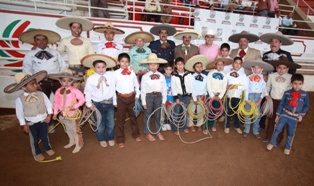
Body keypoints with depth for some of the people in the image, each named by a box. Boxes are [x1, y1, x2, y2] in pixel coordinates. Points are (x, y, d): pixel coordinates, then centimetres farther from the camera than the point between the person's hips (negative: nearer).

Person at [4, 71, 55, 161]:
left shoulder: (41, 94, -12)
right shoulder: (19, 99, -18)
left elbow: (48, 104, -3)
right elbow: (20, 113, -9)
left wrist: (49, 115, -9)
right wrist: (24, 125, -5)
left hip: (43, 120, 2)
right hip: (31, 123, -2)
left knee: (45, 136, 21)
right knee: (34, 139, 19)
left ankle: (47, 148, 48)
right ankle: (36, 153, 43)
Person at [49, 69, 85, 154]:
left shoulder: (74, 90, -17)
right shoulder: (58, 91, -2)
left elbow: (82, 99, -18)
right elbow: (56, 103, 5)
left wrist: (75, 106, -28)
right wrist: (55, 113, 7)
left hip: (73, 114, -5)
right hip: (63, 114, 5)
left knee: (75, 129, 8)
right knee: (68, 129, 22)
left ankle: (78, 144, 26)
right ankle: (72, 142, 44)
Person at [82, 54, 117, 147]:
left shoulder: (111, 75, -11)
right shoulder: (90, 78, -13)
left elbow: (114, 89, -6)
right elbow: (88, 92, -1)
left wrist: (115, 101, 0)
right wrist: (89, 103, 3)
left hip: (109, 103, 1)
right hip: (98, 104, -1)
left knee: (110, 123, 14)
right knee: (100, 123, 15)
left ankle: (110, 138, 38)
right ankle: (101, 139, 38)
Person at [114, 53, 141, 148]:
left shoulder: (132, 72, 1)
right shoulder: (116, 73, -5)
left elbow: (136, 84, 9)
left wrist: (137, 94, 6)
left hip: (131, 97, 2)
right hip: (121, 98, -2)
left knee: (133, 116, 16)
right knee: (120, 118, 6)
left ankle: (136, 134, 35)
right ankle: (120, 139, 19)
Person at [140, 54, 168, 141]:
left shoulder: (161, 76, 0)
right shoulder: (145, 76, -7)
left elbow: (164, 89, 3)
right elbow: (143, 90, -5)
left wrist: (164, 100, 2)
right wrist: (144, 102, -6)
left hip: (158, 96, 2)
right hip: (148, 96, -2)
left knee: (158, 115, 15)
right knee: (147, 115, 9)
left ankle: (158, 131, 33)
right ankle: (148, 133, 26)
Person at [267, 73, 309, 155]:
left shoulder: (305, 94, -5)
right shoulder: (287, 93, -7)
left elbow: (306, 106, 7)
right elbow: (281, 104, 0)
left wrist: (301, 115, -3)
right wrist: (277, 115, 3)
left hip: (294, 117, 1)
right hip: (284, 114, -1)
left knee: (291, 133, 13)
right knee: (277, 129, -3)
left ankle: (287, 147, 33)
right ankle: (272, 143, 18)